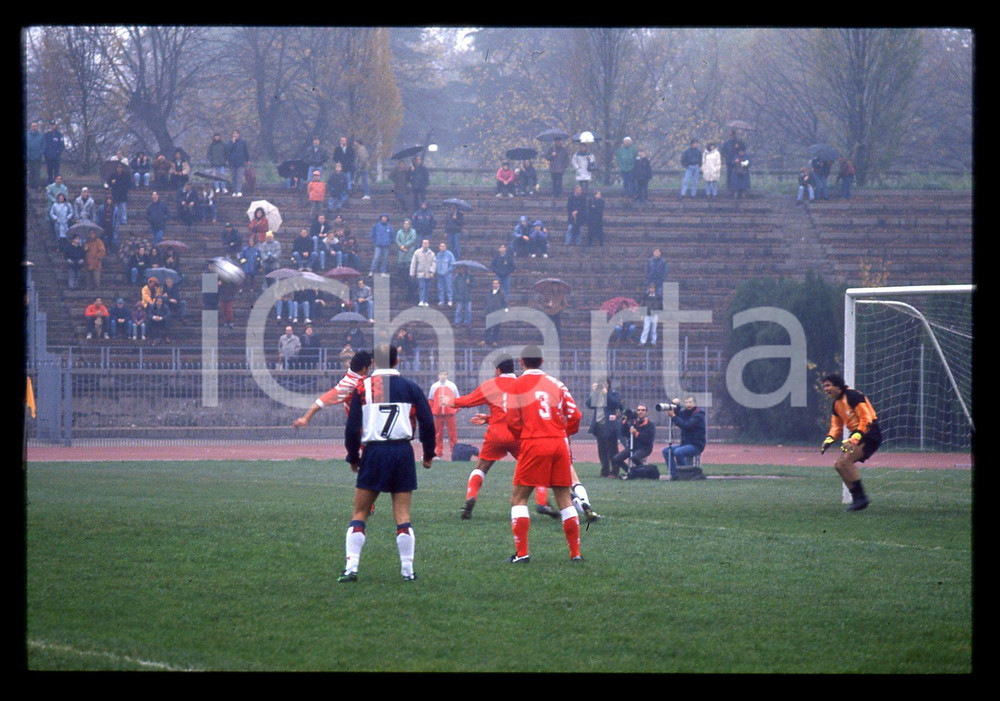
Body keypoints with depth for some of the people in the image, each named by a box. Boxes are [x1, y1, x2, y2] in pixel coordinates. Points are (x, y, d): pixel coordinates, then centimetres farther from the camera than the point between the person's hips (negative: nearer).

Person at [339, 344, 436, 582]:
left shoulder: (363, 388, 2)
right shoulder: (410, 387, 5)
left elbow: (352, 427, 1)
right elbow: (427, 422, 5)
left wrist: (353, 457, 14)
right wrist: (428, 454, 18)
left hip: (373, 453, -1)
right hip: (403, 452, 1)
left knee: (359, 514, 6)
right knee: (403, 516, 5)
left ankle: (351, 567, -3)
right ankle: (407, 570, 4)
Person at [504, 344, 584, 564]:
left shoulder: (516, 386, 1)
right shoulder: (556, 384, 11)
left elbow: (513, 422, -5)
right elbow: (574, 415, 5)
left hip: (533, 445, -4)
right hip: (559, 443, 4)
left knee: (518, 498, 4)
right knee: (565, 499, 9)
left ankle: (521, 552, -6)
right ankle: (576, 552, 8)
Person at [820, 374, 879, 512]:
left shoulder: (853, 396, -16)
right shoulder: (836, 404, 14)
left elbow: (866, 419, -21)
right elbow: (836, 426, 19)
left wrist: (854, 439, -28)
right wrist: (829, 439, -3)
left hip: (869, 433, -10)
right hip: (855, 435, 10)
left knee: (845, 461, -25)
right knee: (838, 465, 6)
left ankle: (860, 497, -20)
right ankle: (857, 500, 10)